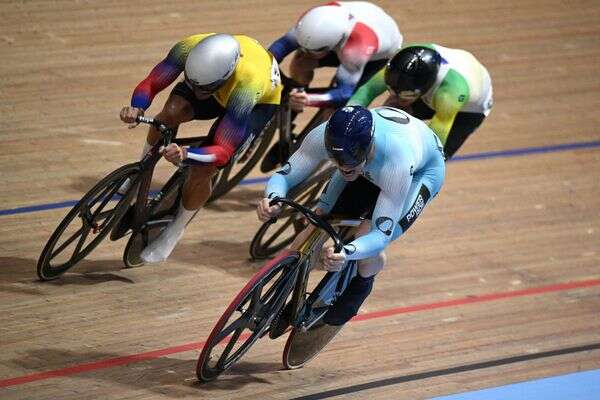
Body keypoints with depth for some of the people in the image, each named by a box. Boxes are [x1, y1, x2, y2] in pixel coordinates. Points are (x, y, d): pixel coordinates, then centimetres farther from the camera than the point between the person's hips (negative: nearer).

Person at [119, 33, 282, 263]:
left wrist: (185, 155, -61)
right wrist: (136, 109, -48)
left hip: (261, 100, -4)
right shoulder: (189, 49, -37)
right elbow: (150, 84, -26)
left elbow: (223, 152, -43)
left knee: (202, 170, -17)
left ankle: (174, 232, 11)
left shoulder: (246, 86, -46)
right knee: (171, 112, -27)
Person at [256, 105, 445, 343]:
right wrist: (272, 199, -50)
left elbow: (382, 235, -42)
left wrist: (345, 253, -62)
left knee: (369, 246, -25)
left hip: (422, 169, -4)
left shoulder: (398, 163, -46)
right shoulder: (323, 137, -37)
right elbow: (283, 176, -26)